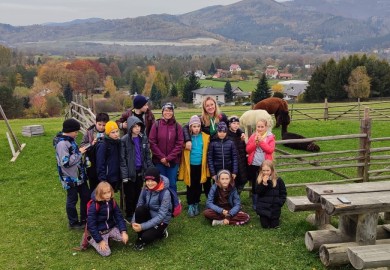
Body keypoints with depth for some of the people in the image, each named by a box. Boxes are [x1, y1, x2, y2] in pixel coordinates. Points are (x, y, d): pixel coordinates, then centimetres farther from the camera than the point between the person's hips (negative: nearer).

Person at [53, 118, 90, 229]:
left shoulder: (70, 139, 6)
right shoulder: (62, 143, -23)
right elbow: (66, 162, -28)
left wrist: (82, 150, 2)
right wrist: (79, 152, -21)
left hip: (79, 175, 9)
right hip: (70, 177, -9)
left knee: (86, 196, 15)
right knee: (72, 199, 7)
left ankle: (84, 219, 31)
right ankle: (73, 222, 24)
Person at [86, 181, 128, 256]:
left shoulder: (112, 202, -5)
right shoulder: (94, 206, -22)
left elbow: (119, 217, -2)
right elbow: (91, 225, -19)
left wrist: (124, 231, -16)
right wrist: (100, 240, -20)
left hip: (111, 228, 5)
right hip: (100, 232, -5)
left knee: (125, 238, -15)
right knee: (106, 253, -17)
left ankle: (109, 237, 11)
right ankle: (91, 239, 8)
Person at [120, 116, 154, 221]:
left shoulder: (143, 138, 2)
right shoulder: (124, 140, -13)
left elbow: (147, 155, 8)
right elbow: (122, 159, -12)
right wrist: (124, 175, -14)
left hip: (140, 171, 4)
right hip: (130, 172, -4)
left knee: (138, 193, 15)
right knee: (130, 195, 7)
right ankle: (129, 216, 22)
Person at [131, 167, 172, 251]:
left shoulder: (165, 193, -25)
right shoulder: (146, 189, -9)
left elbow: (161, 215, -27)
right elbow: (138, 206, -4)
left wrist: (143, 226, -31)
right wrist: (133, 221, -21)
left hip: (161, 221, -5)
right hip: (150, 215, 5)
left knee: (146, 237, -28)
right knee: (140, 209, -28)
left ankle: (160, 232, 6)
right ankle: (140, 238, -8)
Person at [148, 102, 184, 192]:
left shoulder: (177, 126, 0)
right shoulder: (156, 125, -2)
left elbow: (179, 144, -4)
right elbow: (152, 142, -4)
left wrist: (169, 158, -11)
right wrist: (161, 157, -10)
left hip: (173, 161, 0)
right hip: (159, 161, 0)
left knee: (172, 184, 6)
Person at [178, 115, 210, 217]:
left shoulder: (205, 137, -3)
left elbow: (207, 151, 5)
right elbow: (183, 150, 3)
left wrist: (206, 165, 6)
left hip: (200, 166, 1)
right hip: (190, 166, -1)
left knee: (198, 186, 13)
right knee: (190, 187, 7)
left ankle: (196, 204, 27)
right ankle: (190, 205, 18)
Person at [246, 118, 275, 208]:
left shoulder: (270, 137, 0)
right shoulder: (253, 136, 6)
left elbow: (270, 150, -14)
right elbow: (248, 150, -2)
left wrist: (261, 141, -18)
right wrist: (255, 142, -16)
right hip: (253, 164, 2)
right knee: (254, 185, 10)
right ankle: (255, 204, 21)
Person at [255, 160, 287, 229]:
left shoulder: (278, 180, -5)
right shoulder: (260, 180, -3)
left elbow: (283, 193, 2)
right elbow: (258, 192, -13)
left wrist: (279, 202, -9)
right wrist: (264, 184, -25)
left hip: (275, 207, 0)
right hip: (263, 207, 0)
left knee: (274, 225, 5)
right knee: (265, 225, 2)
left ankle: (276, 218, 35)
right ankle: (264, 218, 32)